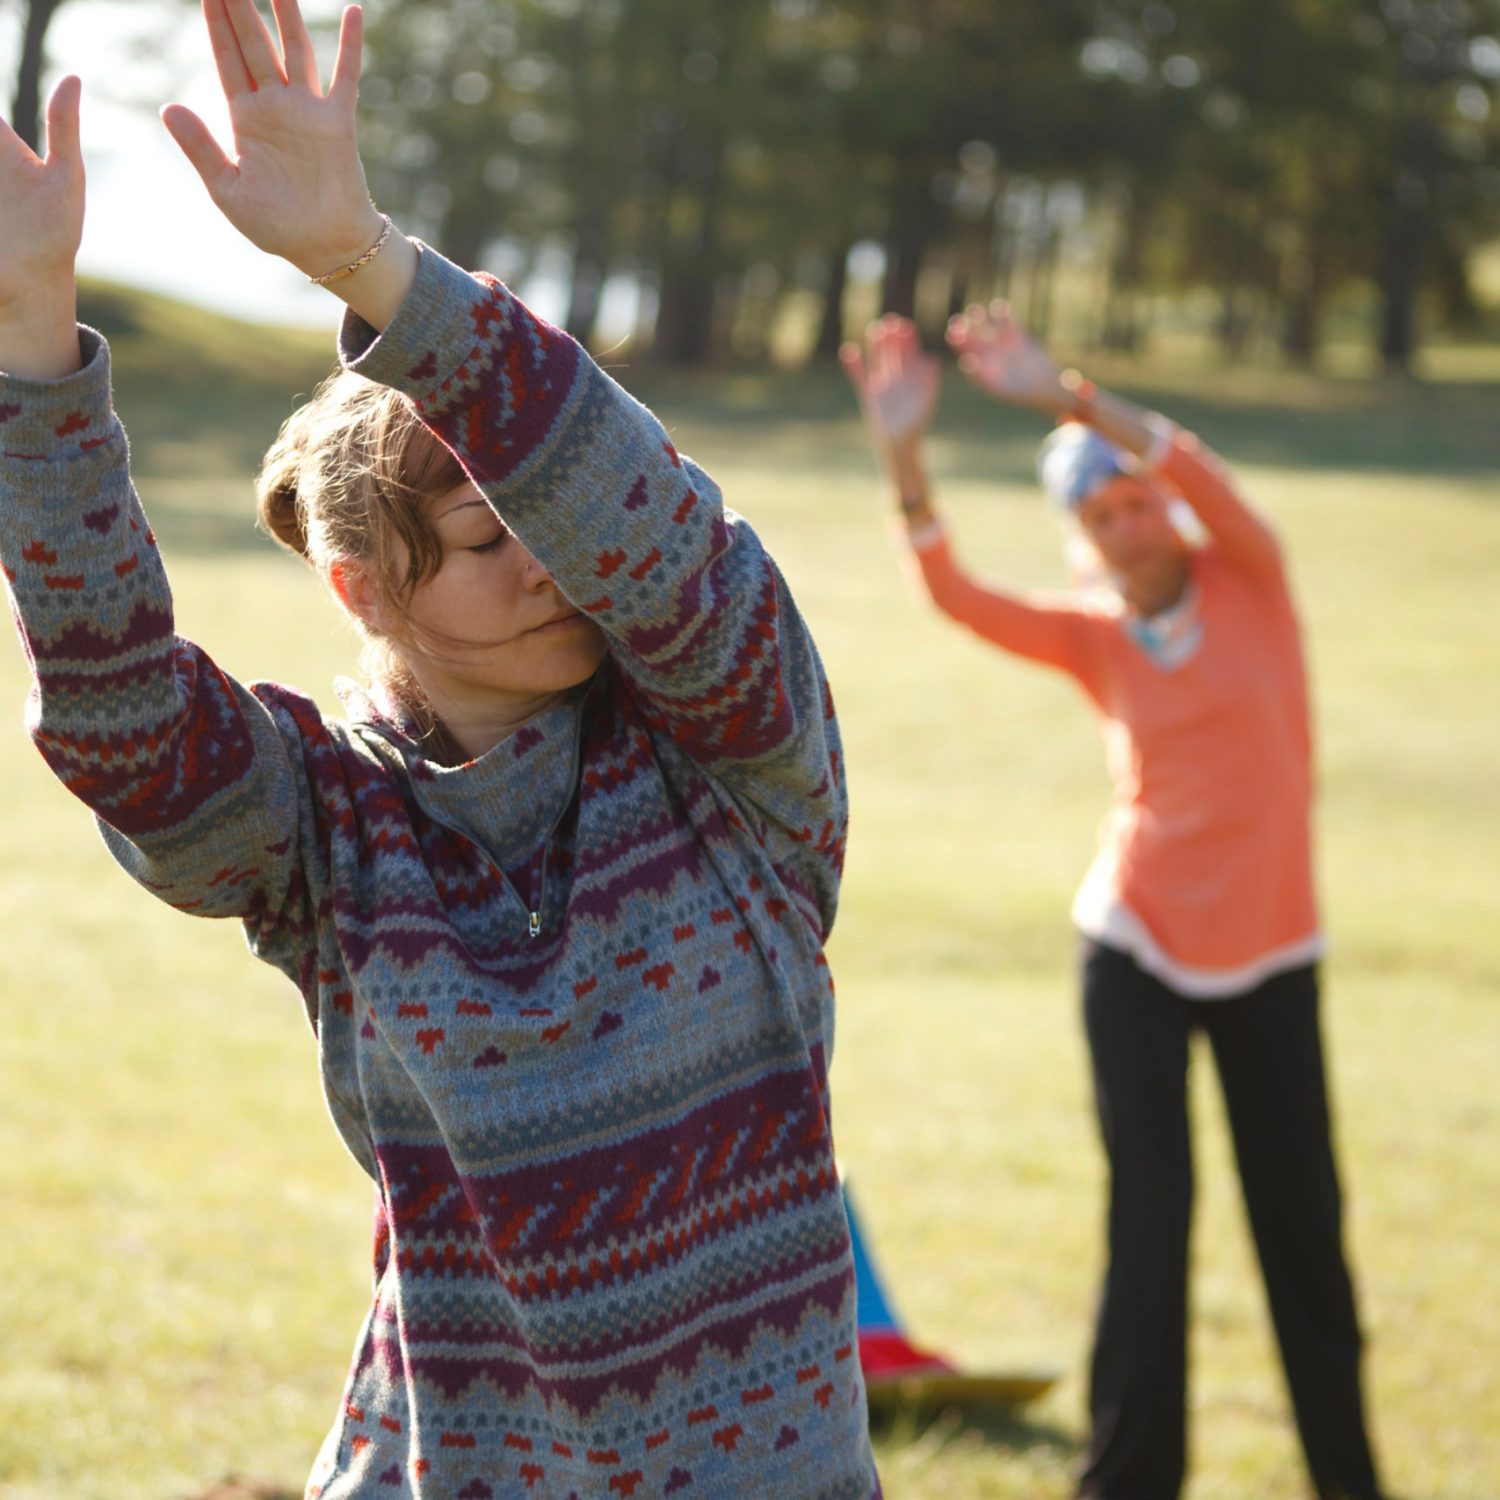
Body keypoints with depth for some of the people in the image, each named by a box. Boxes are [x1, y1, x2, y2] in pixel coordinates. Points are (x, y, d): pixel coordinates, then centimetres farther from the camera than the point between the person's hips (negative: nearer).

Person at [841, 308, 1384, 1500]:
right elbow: (956, 594, -14)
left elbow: (1196, 472, -21)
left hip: (1271, 955, 0)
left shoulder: (1249, 581, -2)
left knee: (1302, 1222, 6)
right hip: (1137, 953, 0)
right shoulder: (1092, 637, 1)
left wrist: (1063, 395, -33)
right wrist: (905, 455, -28)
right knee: (1150, 1218, -6)